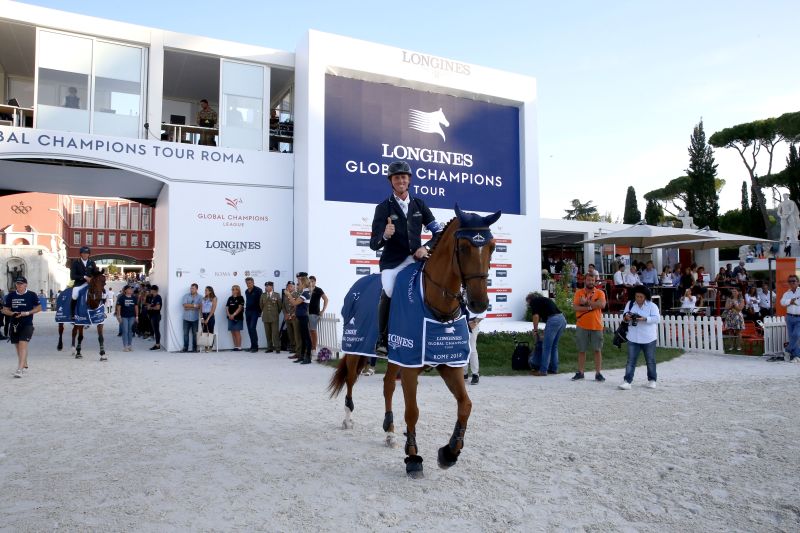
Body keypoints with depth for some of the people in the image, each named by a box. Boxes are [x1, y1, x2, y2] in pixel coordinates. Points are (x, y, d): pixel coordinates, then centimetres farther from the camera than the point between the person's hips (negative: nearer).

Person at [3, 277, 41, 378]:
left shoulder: (32, 295, -2)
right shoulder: (10, 295, 5)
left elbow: (39, 308, 4)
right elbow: (5, 310, 10)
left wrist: (27, 313, -12)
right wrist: (13, 313, -11)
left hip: (27, 324, -4)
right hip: (14, 324, 4)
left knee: (23, 345, -16)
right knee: (17, 346, 15)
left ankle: (20, 369, -21)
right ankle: (24, 364, 36)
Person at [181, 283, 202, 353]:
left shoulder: (199, 297, 3)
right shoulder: (186, 296, 5)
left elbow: (199, 306, -12)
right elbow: (185, 305, -9)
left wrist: (189, 307, -12)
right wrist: (194, 305, -12)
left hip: (195, 319, -1)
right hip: (186, 318, 1)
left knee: (195, 334, 3)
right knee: (186, 333, 3)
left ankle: (194, 348, 10)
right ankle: (185, 348, 11)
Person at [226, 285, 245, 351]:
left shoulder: (240, 298, -1)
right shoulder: (230, 298, 14)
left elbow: (240, 308, -10)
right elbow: (227, 307, 10)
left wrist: (233, 315, -17)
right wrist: (229, 315, -6)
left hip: (238, 318, -5)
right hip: (230, 318, 5)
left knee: (237, 332, -8)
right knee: (233, 333, 5)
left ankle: (239, 347, -6)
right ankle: (235, 346, 9)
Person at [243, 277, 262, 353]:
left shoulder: (258, 290, -6)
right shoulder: (246, 291, 14)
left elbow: (261, 301, -9)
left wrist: (259, 311, -12)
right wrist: (246, 309, 12)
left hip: (255, 312, -7)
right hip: (247, 312, 7)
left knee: (252, 328, -15)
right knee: (249, 329, 5)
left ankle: (255, 346, -11)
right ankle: (252, 346, 11)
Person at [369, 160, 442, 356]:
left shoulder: (419, 205, 10)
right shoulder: (383, 208, 0)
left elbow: (438, 230, 8)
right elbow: (373, 244, -7)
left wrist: (426, 247, -10)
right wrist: (384, 236, -29)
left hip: (416, 258, 4)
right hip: (392, 262, -4)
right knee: (389, 292, -29)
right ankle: (382, 340, -13)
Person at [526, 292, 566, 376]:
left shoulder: (534, 301, 8)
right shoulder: (545, 299, 31)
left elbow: (536, 316, -4)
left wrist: (535, 330, 5)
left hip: (553, 320, -8)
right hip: (563, 319, 8)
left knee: (546, 347, -1)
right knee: (554, 346, 18)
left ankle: (543, 370, 3)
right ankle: (554, 368, 23)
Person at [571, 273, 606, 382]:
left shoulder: (600, 293, 2)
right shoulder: (578, 293, 3)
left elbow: (602, 305, -16)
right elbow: (575, 307, -9)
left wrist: (587, 301, -15)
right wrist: (589, 307, -17)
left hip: (596, 326, 0)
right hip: (582, 326, 1)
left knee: (597, 350, 4)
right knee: (581, 350, 7)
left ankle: (598, 373, 11)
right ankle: (580, 372, 15)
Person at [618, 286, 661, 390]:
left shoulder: (652, 306, -4)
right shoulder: (630, 304, 6)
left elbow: (657, 318, -14)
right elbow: (624, 316, 7)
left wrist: (645, 319, -29)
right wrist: (626, 317, -17)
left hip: (648, 338, -2)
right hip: (633, 338, 2)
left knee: (650, 361, 12)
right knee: (631, 360, -3)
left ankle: (652, 380, 28)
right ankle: (627, 381, -4)